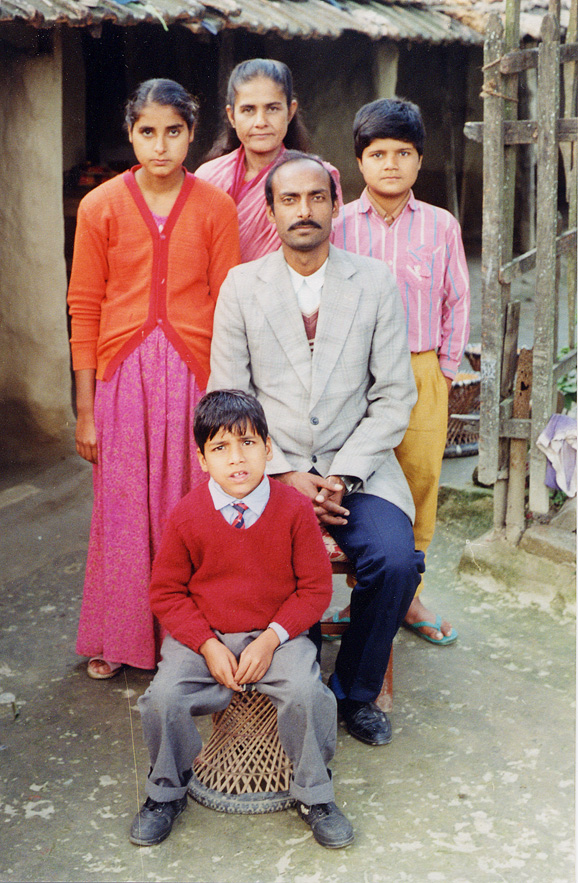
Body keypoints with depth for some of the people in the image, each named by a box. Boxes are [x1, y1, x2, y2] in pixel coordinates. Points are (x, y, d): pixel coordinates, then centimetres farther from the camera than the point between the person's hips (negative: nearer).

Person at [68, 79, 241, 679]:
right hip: (123, 372, 0)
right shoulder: (101, 207, 3)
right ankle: (116, 639, 22)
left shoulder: (215, 207, 3)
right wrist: (85, 408, 1)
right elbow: (84, 310, 3)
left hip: (193, 371, 0)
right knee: (121, 510, 5)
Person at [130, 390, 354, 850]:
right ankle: (166, 793, 8)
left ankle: (314, 795, 0)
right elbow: (166, 591, 1)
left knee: (307, 692, -27)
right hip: (202, 636, 1)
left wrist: (271, 639, -15)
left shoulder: (294, 509, -8)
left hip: (278, 633, 0)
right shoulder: (187, 517, -7)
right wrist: (208, 646, -12)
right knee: (164, 698, -22)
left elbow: (316, 587, -3)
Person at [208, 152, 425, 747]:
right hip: (270, 466, 0)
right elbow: (228, 397, 3)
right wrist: (285, 474, -11)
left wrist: (343, 475, -11)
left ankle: (356, 691, 3)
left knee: (396, 561, -25)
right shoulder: (241, 285, 5)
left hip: (356, 467, 0)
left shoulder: (376, 282, 5)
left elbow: (394, 396, 2)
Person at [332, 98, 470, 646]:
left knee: (420, 480, 5)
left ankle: (408, 597, 20)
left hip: (421, 371, 1)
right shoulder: (337, 226, 1)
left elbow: (456, 303, 10)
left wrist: (445, 368, 6)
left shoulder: (441, 226, 5)